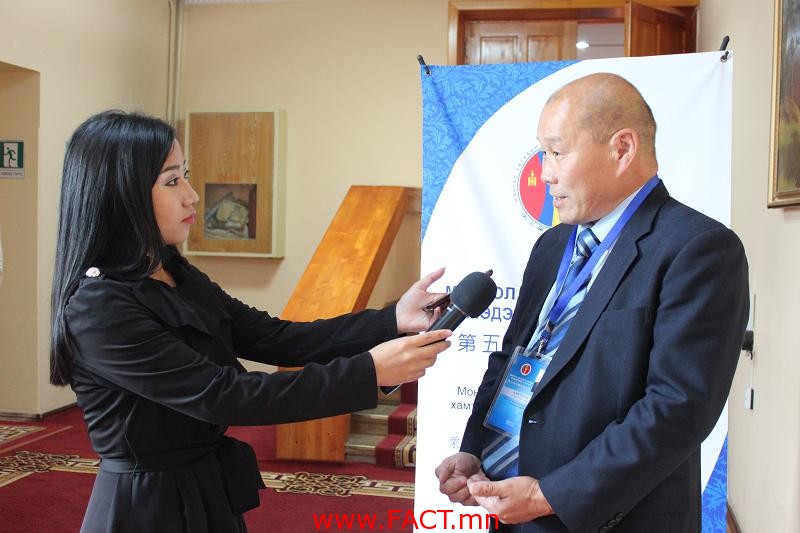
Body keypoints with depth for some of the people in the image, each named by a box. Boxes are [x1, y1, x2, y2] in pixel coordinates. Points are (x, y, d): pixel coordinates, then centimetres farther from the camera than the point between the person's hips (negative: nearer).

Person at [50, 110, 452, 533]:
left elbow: (278, 339, 0)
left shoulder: (179, 278, 5)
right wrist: (368, 373, -28)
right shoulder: (97, 307, -22)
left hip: (211, 493, 8)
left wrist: (391, 320, -12)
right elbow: (220, 396, -26)